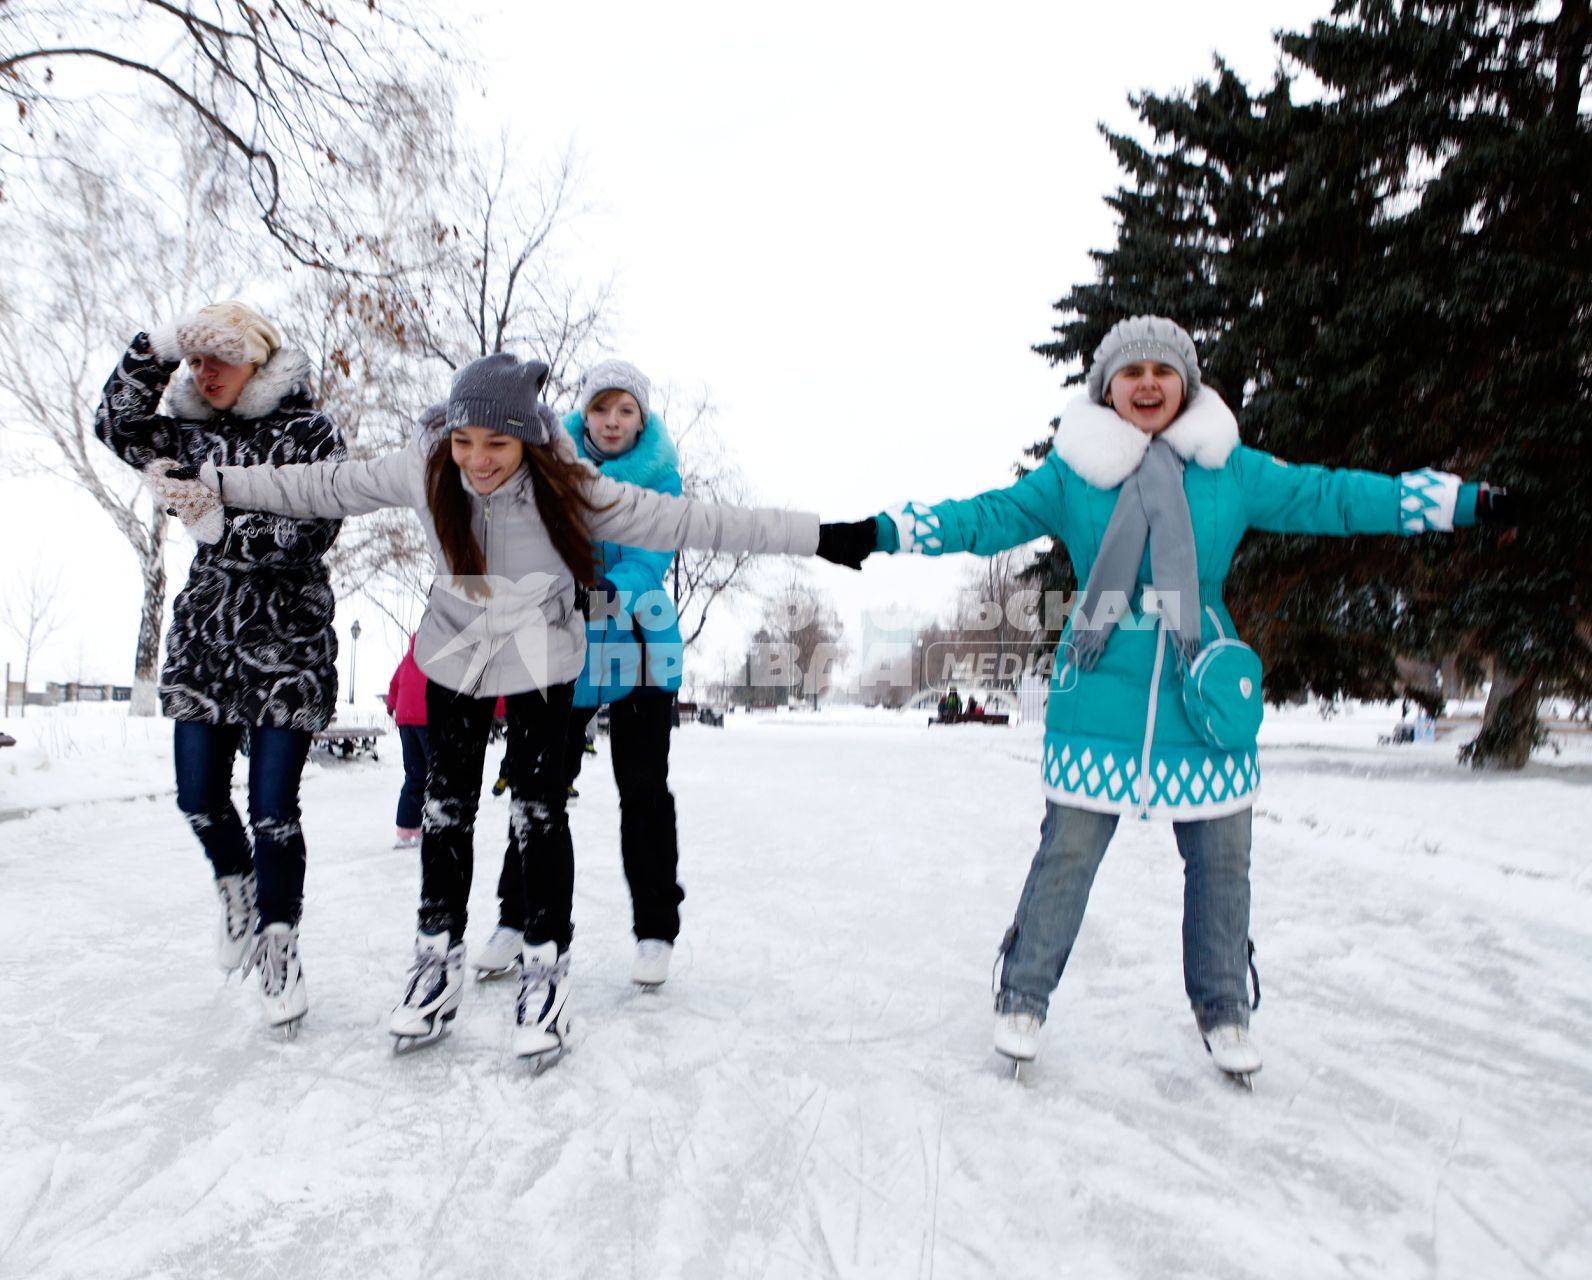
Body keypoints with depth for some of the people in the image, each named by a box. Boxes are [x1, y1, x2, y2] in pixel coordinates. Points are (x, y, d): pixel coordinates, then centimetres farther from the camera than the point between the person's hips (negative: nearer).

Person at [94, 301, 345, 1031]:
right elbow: (117, 427, 0)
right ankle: (237, 888, 37)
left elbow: (309, 533, -16)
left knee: (273, 810, -5)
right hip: (204, 638, 5)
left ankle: (278, 943, 15)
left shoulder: (310, 434, -7)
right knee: (198, 798, 7)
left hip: (287, 645, -5)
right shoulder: (192, 433, 11)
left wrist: (217, 523, -27)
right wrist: (153, 349, -7)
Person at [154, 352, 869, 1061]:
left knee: (537, 809, -3)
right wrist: (215, 485, -4)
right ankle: (439, 955, 25)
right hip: (454, 652, 3)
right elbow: (320, 487, -7)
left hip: (543, 661, -2)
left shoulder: (568, 488, -28)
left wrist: (824, 539, -32)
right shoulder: (426, 471, -21)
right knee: (446, 803, 8)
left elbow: (688, 522, -30)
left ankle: (546, 964, 13)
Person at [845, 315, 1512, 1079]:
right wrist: (878, 532, -9)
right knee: (1066, 855, 2)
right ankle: (1023, 998, 22)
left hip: (1205, 701, 3)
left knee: (1221, 861, 12)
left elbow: (1330, 497, 8)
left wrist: (1475, 501, 8)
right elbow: (988, 517, 0)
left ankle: (1223, 1010, 33)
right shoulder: (1071, 473, 1)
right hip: (1098, 703, -2)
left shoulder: (1231, 471, 5)